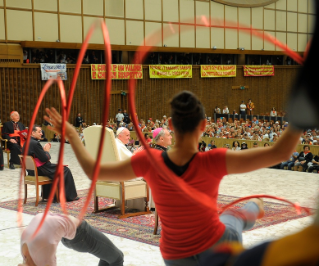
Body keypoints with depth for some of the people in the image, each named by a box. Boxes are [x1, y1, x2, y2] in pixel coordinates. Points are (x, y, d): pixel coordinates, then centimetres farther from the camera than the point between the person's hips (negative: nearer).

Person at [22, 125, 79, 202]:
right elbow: (45, 159, -22)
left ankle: (47, 195, 37)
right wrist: (47, 150, -5)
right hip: (40, 171, -10)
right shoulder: (35, 143, -23)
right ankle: (70, 196, 13)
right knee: (65, 170, 4)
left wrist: (44, 150, 3)